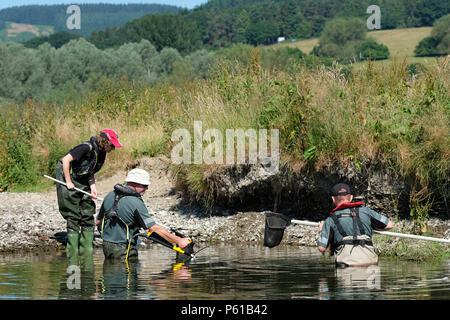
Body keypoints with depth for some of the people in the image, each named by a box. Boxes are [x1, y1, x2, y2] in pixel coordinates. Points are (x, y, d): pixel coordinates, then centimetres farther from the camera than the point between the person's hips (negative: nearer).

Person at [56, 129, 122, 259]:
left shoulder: (101, 153, 3)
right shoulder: (87, 148, -23)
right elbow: (66, 160, -24)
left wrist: (92, 186, -7)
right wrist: (68, 182, -20)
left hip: (83, 184, 8)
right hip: (69, 181, -8)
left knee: (88, 215, 5)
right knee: (73, 218, -7)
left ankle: (87, 250, 10)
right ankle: (72, 253, -3)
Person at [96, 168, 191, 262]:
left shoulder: (110, 196, 6)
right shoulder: (136, 203, -16)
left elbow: (98, 221, 13)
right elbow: (154, 228, -19)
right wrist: (179, 240, -17)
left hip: (106, 245, 7)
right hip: (123, 249, -7)